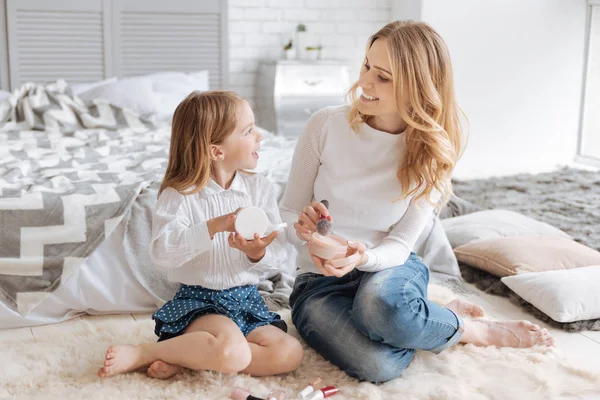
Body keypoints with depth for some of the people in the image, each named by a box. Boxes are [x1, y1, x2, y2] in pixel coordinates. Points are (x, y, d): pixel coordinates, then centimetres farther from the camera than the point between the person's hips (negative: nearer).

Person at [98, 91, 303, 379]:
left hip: (247, 300, 6)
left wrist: (258, 254, -22)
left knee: (290, 354, -19)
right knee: (232, 352, -34)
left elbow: (277, 255, 1)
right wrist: (214, 227, -31)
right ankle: (141, 354, -12)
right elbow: (161, 252, -22)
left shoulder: (260, 188, 4)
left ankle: (181, 360, -11)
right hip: (198, 301, -5)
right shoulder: (180, 195, -8)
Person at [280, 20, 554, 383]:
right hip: (321, 281, 0)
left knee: (380, 303, -40)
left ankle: (441, 319, -4)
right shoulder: (326, 125, -13)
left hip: (388, 268, 0)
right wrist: (302, 228, -28)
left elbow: (399, 245, -10)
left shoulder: (430, 155, -9)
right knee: (379, 365, -31)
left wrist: (363, 257, -32)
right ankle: (476, 330, -1)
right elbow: (288, 213, -4)